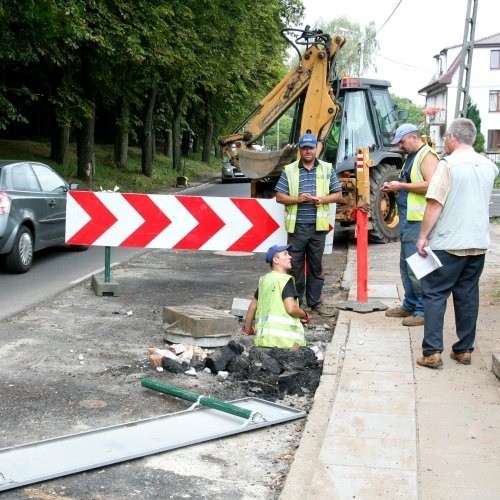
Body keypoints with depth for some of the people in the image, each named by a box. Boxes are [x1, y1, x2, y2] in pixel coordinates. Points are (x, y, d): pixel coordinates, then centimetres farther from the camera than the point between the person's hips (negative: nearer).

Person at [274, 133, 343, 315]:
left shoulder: (327, 169, 9)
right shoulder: (289, 170, 6)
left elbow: (338, 194, 10)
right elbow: (279, 197, 4)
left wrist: (323, 199, -10)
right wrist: (297, 199, -13)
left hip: (318, 226, 1)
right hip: (296, 226, -1)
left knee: (316, 266, 8)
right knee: (295, 265, 3)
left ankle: (315, 302, 17)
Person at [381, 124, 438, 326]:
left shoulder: (427, 156, -11)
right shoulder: (410, 157, 19)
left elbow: (430, 185, -23)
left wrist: (401, 185, -17)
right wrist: (394, 188, 8)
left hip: (418, 220, -10)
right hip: (407, 218, 10)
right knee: (406, 265, 15)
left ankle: (424, 311, 0)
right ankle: (410, 305, 26)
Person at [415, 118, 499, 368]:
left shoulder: (449, 164, -12)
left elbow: (435, 204, -16)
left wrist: (423, 236, -10)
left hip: (448, 243, -6)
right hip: (478, 243, 6)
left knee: (435, 294, 1)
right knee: (468, 295, 13)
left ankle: (432, 352, -2)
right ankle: (464, 350, 19)